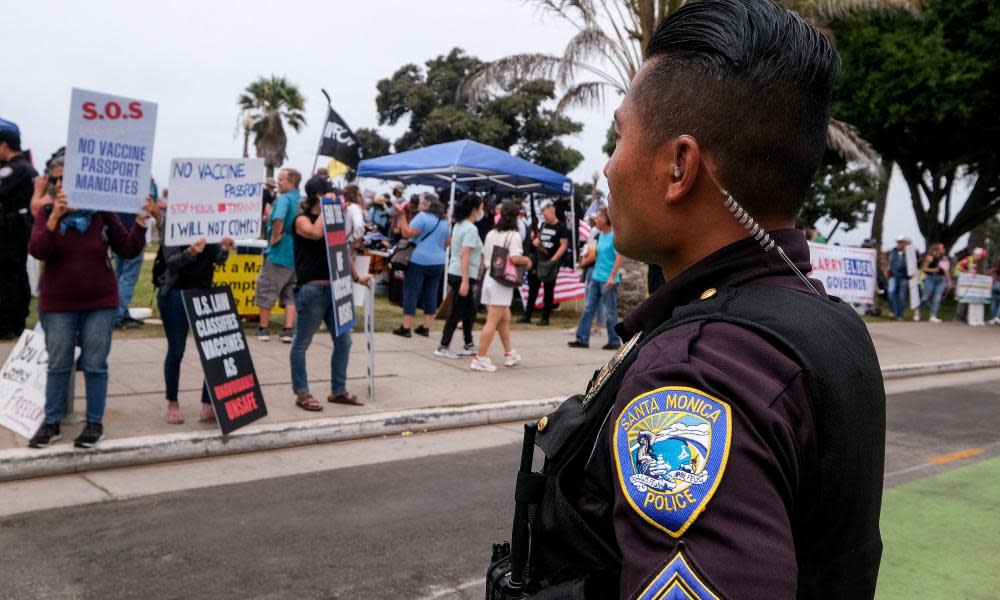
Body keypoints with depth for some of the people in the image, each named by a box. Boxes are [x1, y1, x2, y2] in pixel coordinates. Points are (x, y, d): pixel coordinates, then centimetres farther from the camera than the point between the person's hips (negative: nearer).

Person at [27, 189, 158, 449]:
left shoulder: (103, 214, -1)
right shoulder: (48, 212, -2)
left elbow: (128, 249, -1)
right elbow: (37, 250, -16)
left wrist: (142, 220, -13)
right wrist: (55, 217, -28)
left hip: (101, 303, 0)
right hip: (58, 304, 0)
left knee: (95, 365, 4)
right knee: (58, 365, 7)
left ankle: (95, 423, 14)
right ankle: (51, 424, 18)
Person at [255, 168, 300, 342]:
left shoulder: (283, 198, -15)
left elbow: (278, 218, -33)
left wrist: (275, 237, -20)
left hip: (279, 253, -7)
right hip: (298, 254, 7)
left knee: (266, 291, 7)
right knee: (291, 294, 10)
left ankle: (263, 328, 14)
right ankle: (288, 330, 4)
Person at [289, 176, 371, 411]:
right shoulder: (302, 219, -4)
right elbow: (316, 233, -27)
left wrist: (356, 277, 17)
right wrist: (326, 207, -15)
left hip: (334, 287, 8)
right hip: (312, 289, -8)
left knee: (343, 340, 8)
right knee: (302, 343, 1)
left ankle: (338, 390, 19)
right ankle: (302, 393, 10)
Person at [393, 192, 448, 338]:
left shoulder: (422, 216, -10)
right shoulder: (444, 221, 13)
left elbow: (407, 233, -16)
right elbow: (447, 242, 21)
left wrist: (402, 216, -13)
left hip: (419, 261, -6)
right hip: (438, 262, 6)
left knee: (411, 292, -1)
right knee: (431, 294, 9)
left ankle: (406, 328, -1)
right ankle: (426, 327, 12)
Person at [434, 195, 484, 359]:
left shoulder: (459, 225, 11)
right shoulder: (471, 229, -17)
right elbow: (464, 256, -23)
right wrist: (465, 281, -25)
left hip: (455, 274, 9)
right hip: (463, 276, -9)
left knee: (469, 311, 16)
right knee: (456, 313, 0)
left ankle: (469, 345, 23)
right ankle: (443, 347, 7)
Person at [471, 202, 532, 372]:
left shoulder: (491, 234, 12)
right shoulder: (513, 235, -9)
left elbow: (483, 257, 16)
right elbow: (515, 258, -21)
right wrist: (527, 260, -3)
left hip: (489, 277, 8)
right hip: (502, 281, -8)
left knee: (504, 318, 19)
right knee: (493, 321, -6)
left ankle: (509, 353, 28)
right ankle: (480, 358, -6)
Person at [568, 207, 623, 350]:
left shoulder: (614, 235, -12)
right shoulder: (601, 235, 12)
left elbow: (619, 256, -17)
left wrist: (612, 276, -22)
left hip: (608, 280, -8)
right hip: (596, 278, 8)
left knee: (610, 311, 2)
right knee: (588, 308, 6)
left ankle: (614, 342, 13)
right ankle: (582, 339, 10)